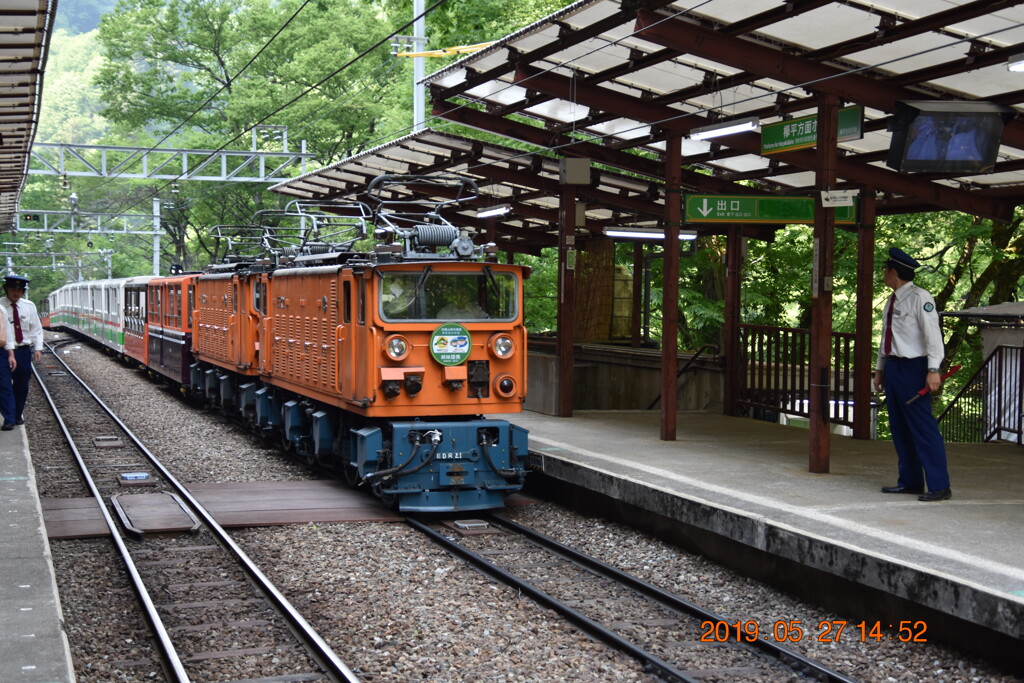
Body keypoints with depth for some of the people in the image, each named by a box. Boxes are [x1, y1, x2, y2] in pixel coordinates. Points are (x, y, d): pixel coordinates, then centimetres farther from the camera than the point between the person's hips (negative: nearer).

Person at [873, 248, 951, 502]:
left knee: (923, 429, -9)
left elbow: (932, 334, -18)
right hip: (893, 367, 9)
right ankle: (909, 482, 21)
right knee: (900, 430, 12)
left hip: (913, 369, -9)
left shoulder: (919, 298, -12)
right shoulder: (892, 302, 14)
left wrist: (933, 370, -24)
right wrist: (880, 368, 21)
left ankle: (939, 486, -5)